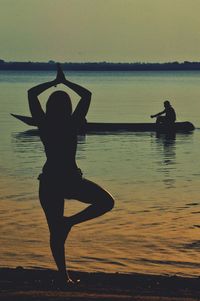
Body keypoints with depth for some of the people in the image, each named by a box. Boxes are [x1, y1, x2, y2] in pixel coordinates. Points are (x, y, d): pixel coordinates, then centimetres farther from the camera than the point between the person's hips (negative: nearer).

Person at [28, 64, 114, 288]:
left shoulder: (43, 124, -3)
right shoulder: (72, 124, -9)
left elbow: (31, 94, 10)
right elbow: (87, 95, 3)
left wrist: (54, 82, 17)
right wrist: (65, 82, 11)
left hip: (49, 181, 4)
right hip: (71, 180, -3)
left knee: (55, 232, 10)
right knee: (106, 202, 12)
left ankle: (63, 275, 9)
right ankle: (70, 221, -4)